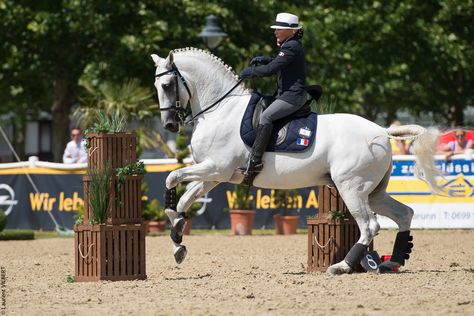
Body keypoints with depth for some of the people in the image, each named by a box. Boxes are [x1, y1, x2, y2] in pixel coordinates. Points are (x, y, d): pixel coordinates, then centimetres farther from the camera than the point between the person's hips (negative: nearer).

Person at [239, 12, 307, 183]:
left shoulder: (291, 47, -16)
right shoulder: (291, 46, 17)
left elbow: (271, 69, -21)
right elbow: (279, 63, 34)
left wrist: (250, 72, -8)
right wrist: (265, 59, 17)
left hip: (293, 96, -12)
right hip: (286, 94, 12)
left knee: (265, 117, -26)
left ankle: (254, 161, -32)